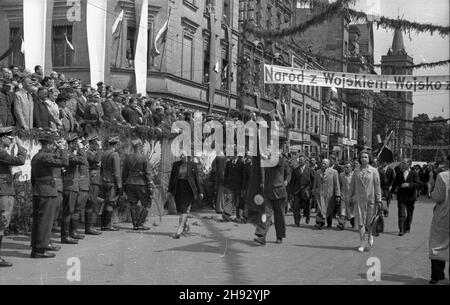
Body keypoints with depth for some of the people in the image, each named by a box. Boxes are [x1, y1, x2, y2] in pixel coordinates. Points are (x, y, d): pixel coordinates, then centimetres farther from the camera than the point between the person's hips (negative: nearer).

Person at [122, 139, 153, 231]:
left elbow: (124, 173, 9)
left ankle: (135, 225, 11)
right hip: (141, 183, -5)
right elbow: (148, 173, -11)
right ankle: (140, 224, -2)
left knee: (133, 204, 12)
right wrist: (150, 187, -8)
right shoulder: (144, 158, -8)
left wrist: (124, 185, 18)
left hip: (130, 183, 5)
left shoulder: (128, 158, 5)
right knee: (147, 204, 5)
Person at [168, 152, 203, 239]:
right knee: (180, 209, 9)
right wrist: (170, 190, 6)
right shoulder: (175, 164, 7)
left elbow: (196, 179, 4)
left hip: (188, 190, -3)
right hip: (178, 189, 3)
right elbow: (171, 177, 10)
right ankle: (186, 226, 33)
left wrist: (200, 191, 2)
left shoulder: (192, 165, 2)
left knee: (185, 210, -12)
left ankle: (179, 231, -18)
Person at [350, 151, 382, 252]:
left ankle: (370, 235, 36)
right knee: (360, 221, -1)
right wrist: (351, 197, 9)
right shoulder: (356, 171, 6)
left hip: (370, 199, -2)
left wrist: (378, 200, -5)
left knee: (369, 221, 5)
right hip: (359, 199, 2)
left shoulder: (374, 171, -1)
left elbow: (377, 186, -2)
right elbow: (352, 185, 11)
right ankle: (362, 243, 4)